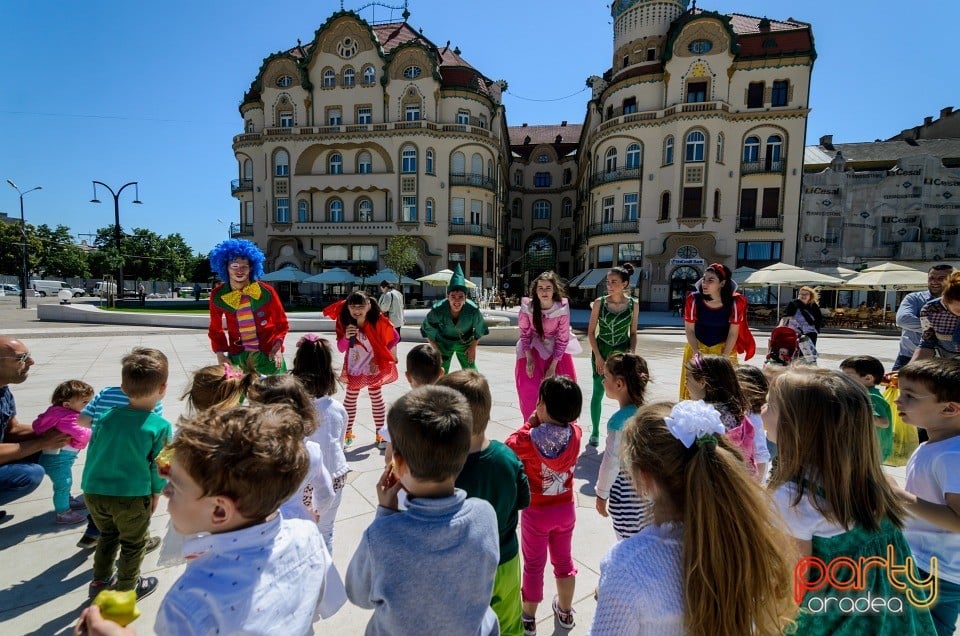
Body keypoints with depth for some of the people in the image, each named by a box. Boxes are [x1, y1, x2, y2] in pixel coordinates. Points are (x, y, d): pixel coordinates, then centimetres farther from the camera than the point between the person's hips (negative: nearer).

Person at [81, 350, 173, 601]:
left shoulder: (107, 418, -4)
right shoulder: (160, 426, -17)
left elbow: (92, 452, 5)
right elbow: (158, 466, -10)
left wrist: (93, 485, 20)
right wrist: (156, 493, 8)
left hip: (94, 492, 5)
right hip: (132, 497, -4)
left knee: (107, 535, 29)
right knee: (133, 544, 18)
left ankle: (100, 581, 44)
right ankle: (126, 590, 33)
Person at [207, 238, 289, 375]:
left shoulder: (266, 292, -10)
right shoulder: (217, 296, -3)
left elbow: (281, 324, 1)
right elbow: (215, 329, 11)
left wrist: (277, 347, -12)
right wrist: (220, 354, 0)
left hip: (269, 354, -2)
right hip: (237, 356, 2)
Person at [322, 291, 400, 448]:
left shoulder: (377, 321, -23)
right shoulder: (345, 323, -17)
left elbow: (394, 337, -9)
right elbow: (341, 349, -15)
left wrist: (382, 355, -11)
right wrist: (346, 337, -36)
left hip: (373, 368, -2)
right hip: (354, 369, 2)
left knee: (377, 400, 9)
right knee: (350, 400, 11)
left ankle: (380, 434, 21)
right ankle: (347, 433, 26)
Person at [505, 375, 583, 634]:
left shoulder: (530, 439, -29)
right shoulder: (575, 433, -17)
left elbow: (508, 446, -12)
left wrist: (530, 423, -12)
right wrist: (540, 424, -10)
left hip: (536, 513, -4)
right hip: (565, 509, 4)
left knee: (534, 566, 16)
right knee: (563, 561, 24)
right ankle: (565, 612, 44)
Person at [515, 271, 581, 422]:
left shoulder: (562, 309, -23)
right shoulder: (527, 306, -21)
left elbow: (562, 339, -15)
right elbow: (524, 333, -8)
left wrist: (553, 367, -16)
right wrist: (529, 359, -14)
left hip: (557, 349, 0)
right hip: (533, 348, 0)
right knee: (529, 387, -3)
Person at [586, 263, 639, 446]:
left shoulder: (633, 304, -3)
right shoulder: (599, 302, -6)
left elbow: (633, 332, 7)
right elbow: (591, 332, -3)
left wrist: (632, 353, -6)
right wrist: (598, 356, -9)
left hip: (623, 352, 1)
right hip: (601, 351, -1)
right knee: (598, 392, 4)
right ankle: (595, 432, 18)